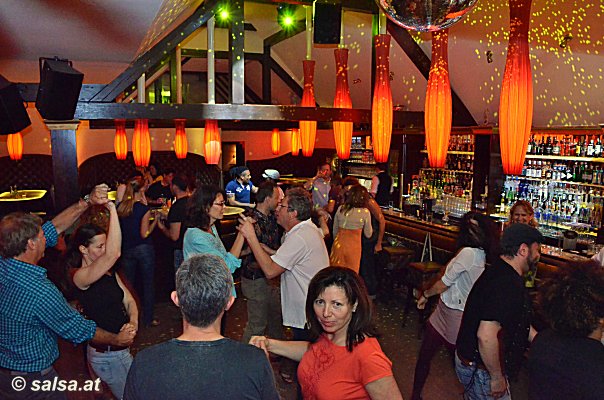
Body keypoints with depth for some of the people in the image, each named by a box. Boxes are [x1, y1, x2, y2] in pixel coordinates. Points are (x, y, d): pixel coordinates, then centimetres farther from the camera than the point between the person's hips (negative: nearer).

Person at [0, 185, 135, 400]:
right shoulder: (40, 292, -32)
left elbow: (54, 227, -3)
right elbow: (79, 330, -19)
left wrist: (88, 202, -6)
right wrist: (117, 339, -3)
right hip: (31, 380, -8)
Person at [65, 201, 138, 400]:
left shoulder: (109, 273, 6)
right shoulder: (80, 276, -21)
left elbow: (129, 301, 5)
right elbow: (113, 255, -39)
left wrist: (133, 321, -16)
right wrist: (112, 209, -37)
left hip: (119, 349, 8)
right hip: (108, 356, -8)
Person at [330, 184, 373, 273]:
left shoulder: (340, 209, -3)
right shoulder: (365, 212, -11)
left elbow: (335, 230, 8)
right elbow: (368, 234, -1)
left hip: (339, 244, 3)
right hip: (354, 245, -3)